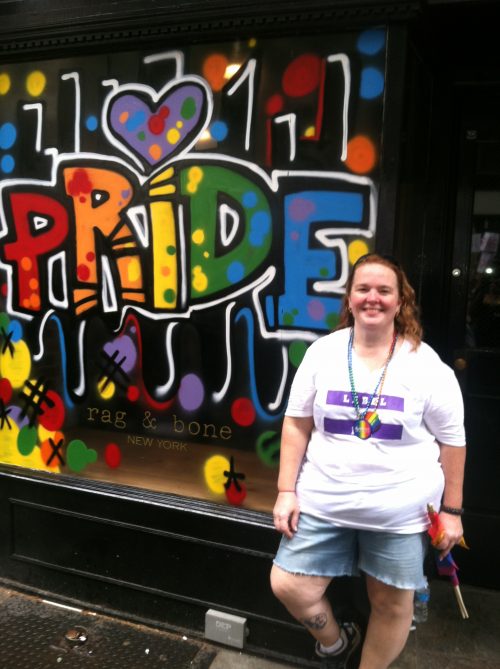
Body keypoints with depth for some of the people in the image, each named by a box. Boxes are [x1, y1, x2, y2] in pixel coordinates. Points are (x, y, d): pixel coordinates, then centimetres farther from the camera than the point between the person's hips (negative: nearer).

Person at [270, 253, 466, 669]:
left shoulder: (426, 364, -8)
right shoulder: (322, 353, -3)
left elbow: (451, 441, -2)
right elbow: (297, 424, 1)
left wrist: (451, 510, -1)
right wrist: (286, 491, -2)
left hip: (401, 511, -1)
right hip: (323, 503, 2)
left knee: (392, 602, 12)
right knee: (288, 586, 4)